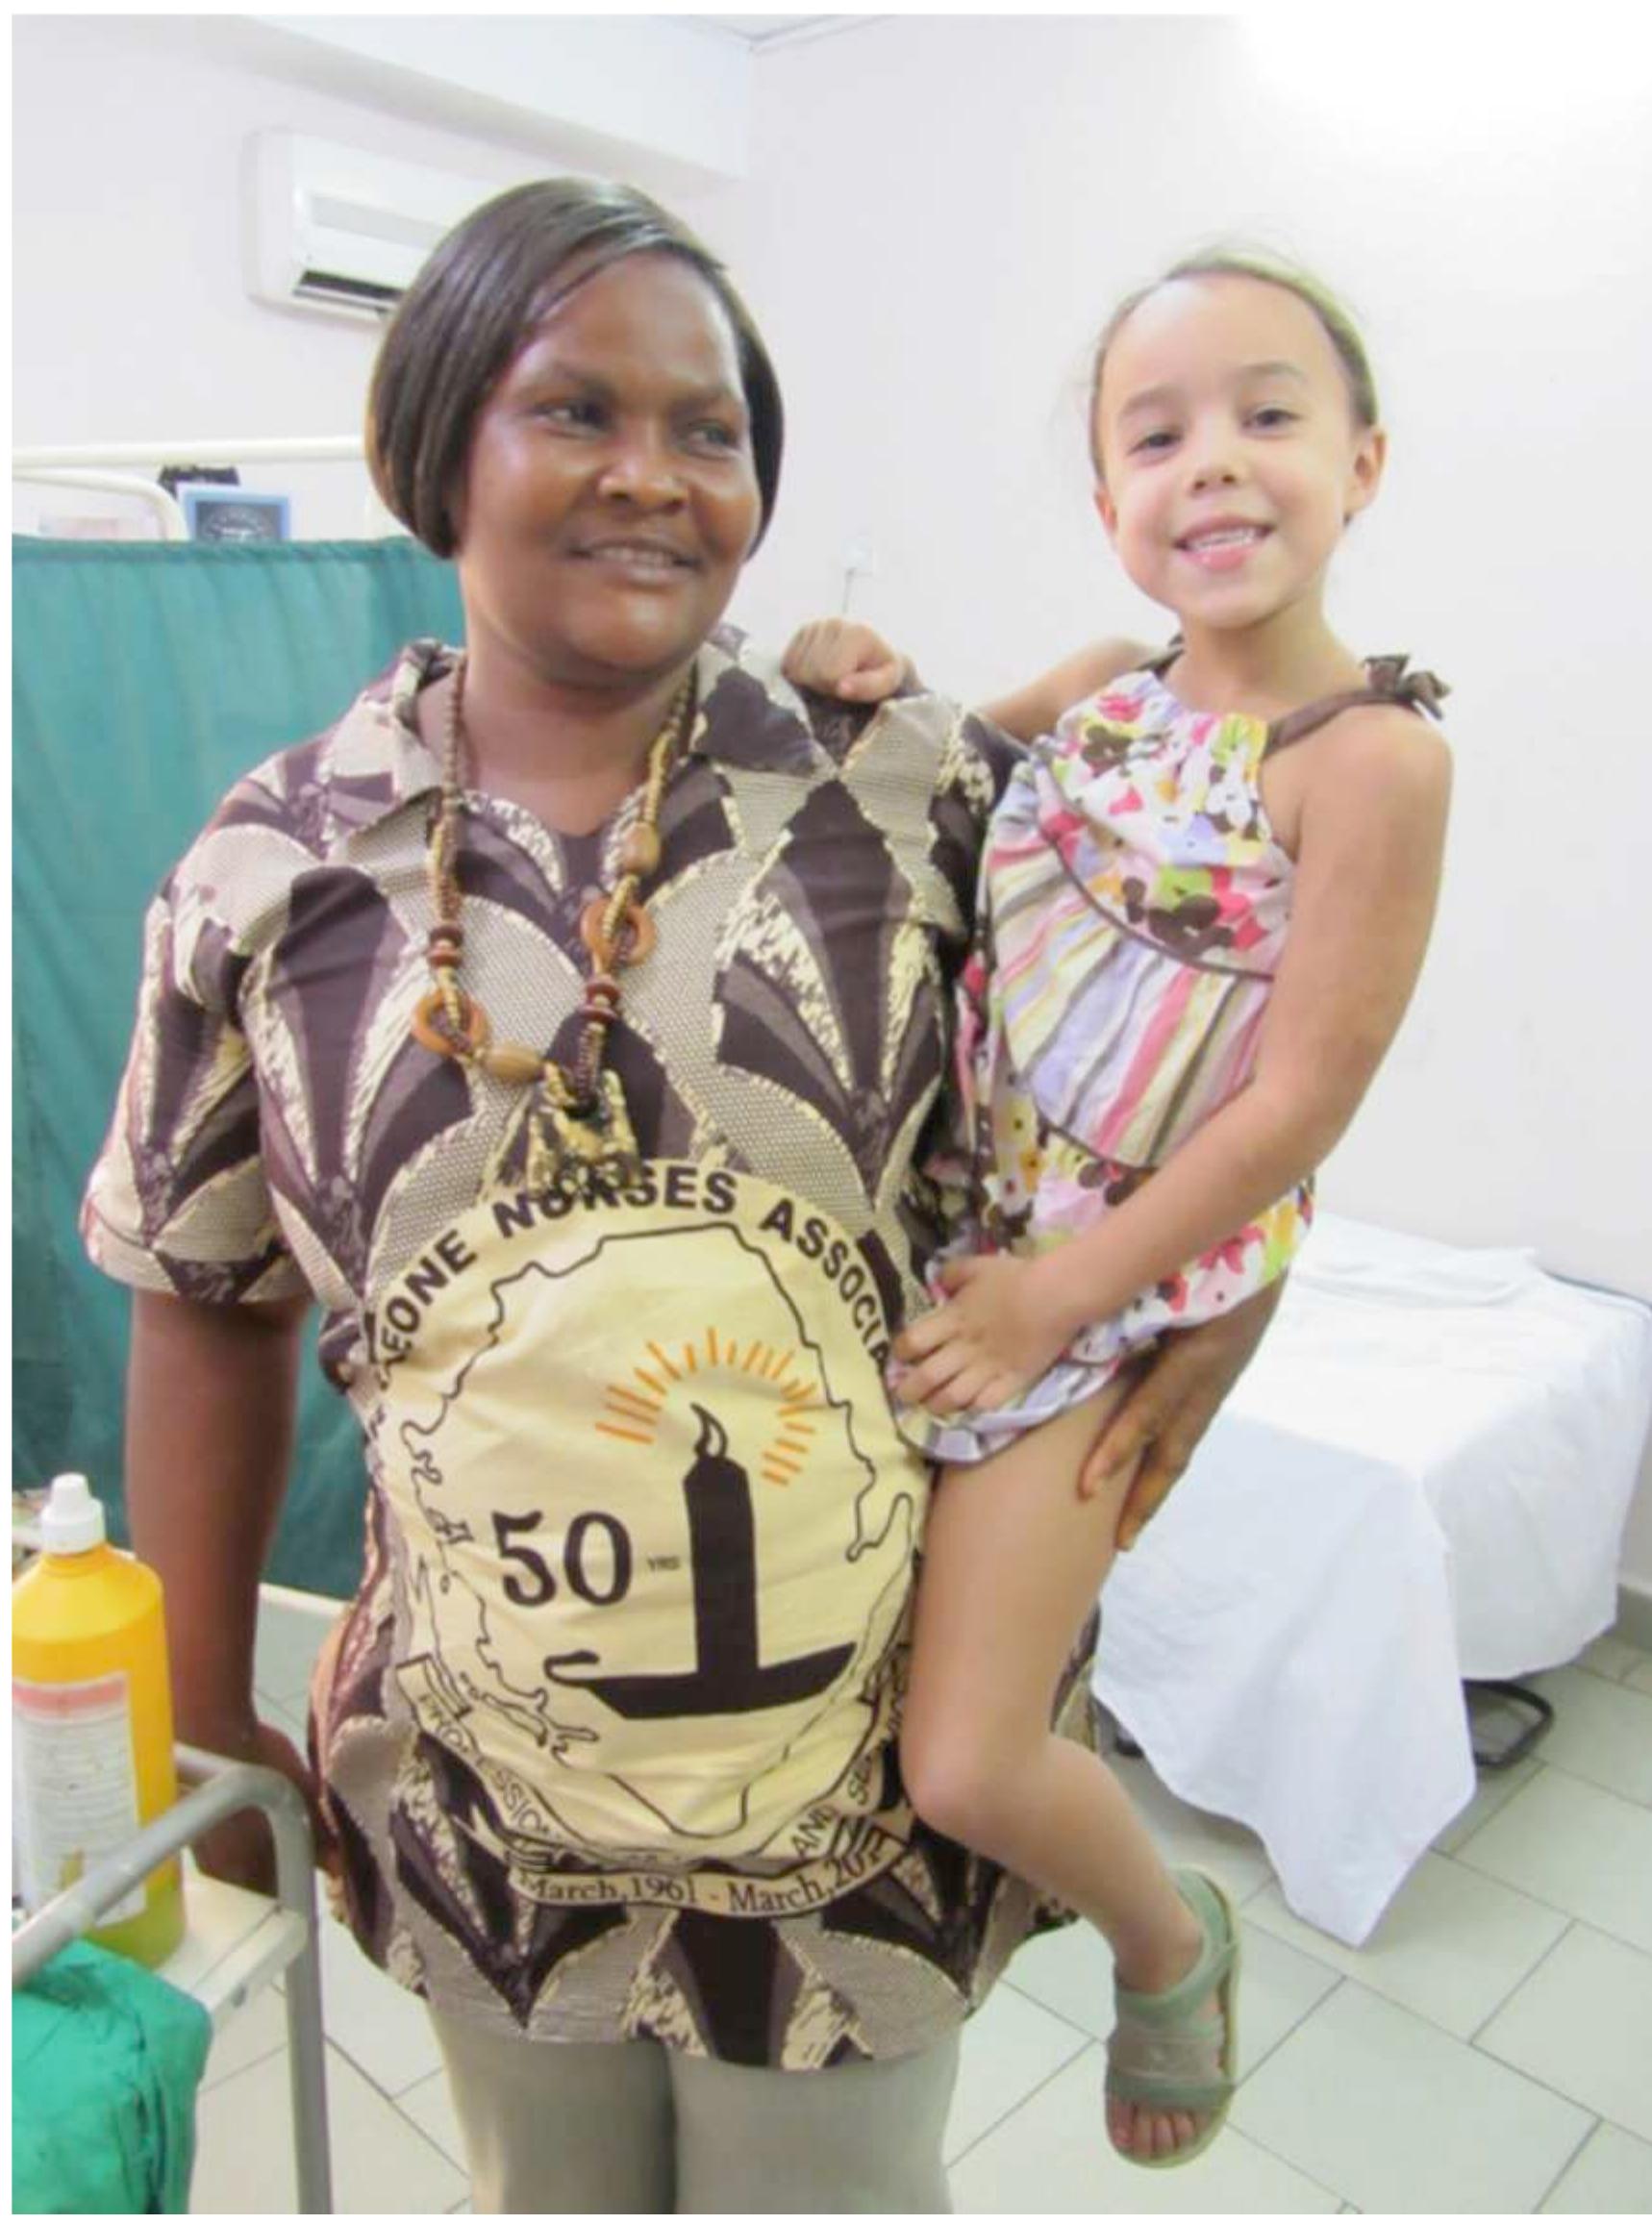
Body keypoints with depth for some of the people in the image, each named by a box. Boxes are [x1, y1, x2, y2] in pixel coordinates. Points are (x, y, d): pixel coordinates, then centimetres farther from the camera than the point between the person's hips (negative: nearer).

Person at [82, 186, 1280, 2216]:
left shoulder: (914, 789, -11)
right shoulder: (274, 869, -7)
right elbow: (210, 1306, 1)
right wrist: (206, 1722, 6)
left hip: (870, 1766, -1)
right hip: (487, 1803, 2)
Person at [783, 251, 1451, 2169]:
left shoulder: (1373, 755, -16)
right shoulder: (1103, 683, 3)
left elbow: (1300, 1102, -17)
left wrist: (1053, 1296, -13)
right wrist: (855, 691, -3)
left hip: (1104, 1278, -6)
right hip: (943, 1213, 7)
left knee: (964, 1772, -1)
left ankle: (1169, 1941, 31)